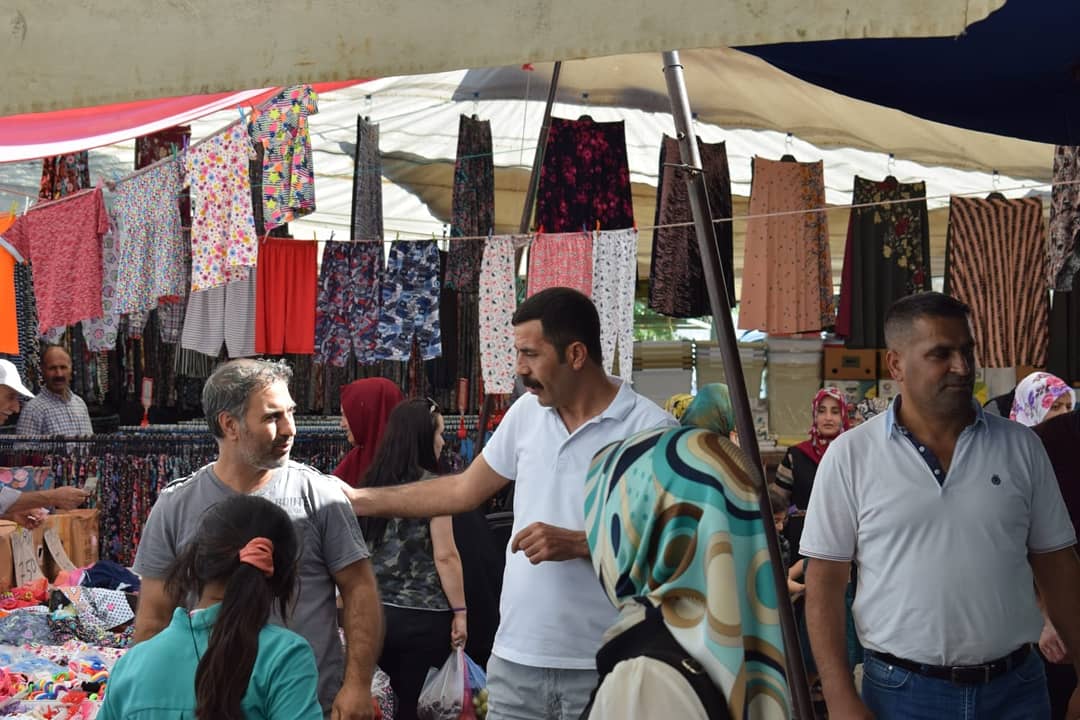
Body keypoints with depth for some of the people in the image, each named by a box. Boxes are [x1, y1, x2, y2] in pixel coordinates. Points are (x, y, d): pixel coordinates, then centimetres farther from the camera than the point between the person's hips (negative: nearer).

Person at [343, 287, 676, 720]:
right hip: (515, 657, 5)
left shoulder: (650, 429, -10)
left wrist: (577, 544, -20)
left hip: (602, 667, -5)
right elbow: (464, 490, 17)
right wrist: (362, 500, 17)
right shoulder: (527, 412, 8)